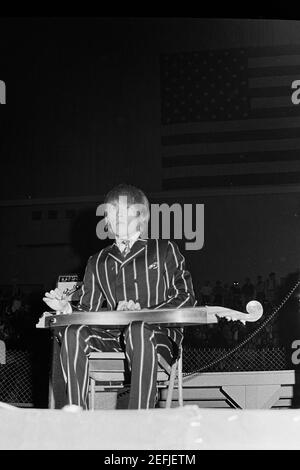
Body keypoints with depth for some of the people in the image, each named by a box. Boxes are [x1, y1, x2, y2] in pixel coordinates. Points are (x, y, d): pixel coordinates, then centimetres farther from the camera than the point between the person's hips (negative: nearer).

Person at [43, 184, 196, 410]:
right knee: (74, 333, -25)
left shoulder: (164, 250, 9)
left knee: (139, 330, -38)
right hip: (114, 336, 3)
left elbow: (186, 297, 0)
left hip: (161, 334, -3)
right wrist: (68, 310, -7)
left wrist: (142, 312, -14)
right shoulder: (98, 263, 20)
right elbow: (89, 311, 17)